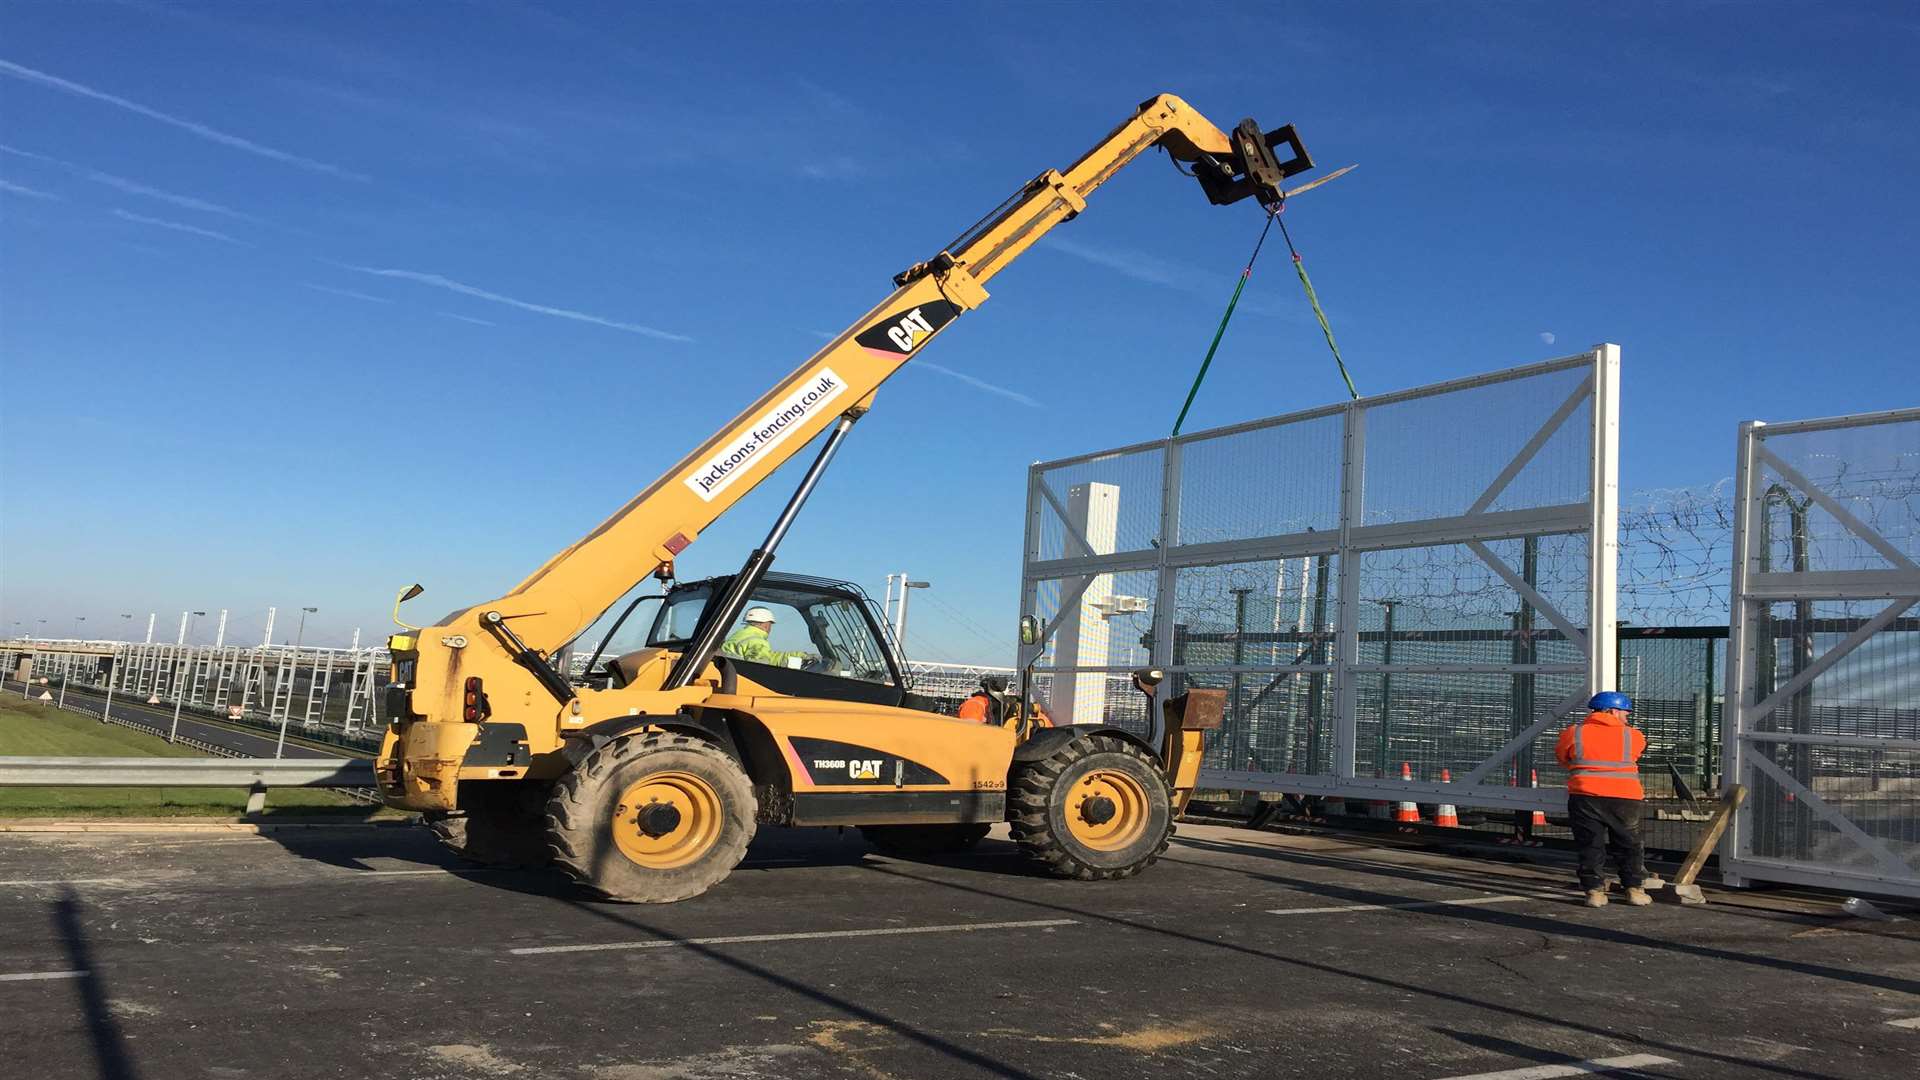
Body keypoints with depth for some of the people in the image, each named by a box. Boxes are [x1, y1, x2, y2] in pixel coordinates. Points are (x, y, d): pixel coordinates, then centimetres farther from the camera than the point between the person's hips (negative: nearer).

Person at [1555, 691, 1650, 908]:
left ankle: (1595, 890, 5)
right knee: (1629, 847, 16)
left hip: (1585, 796, 0)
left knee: (1590, 847, 8)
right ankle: (1635, 889, 16)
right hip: (1625, 798, 0)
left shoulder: (1573, 733, 2)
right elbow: (1637, 753, 18)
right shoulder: (1633, 736, 2)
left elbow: (1561, 756, 15)